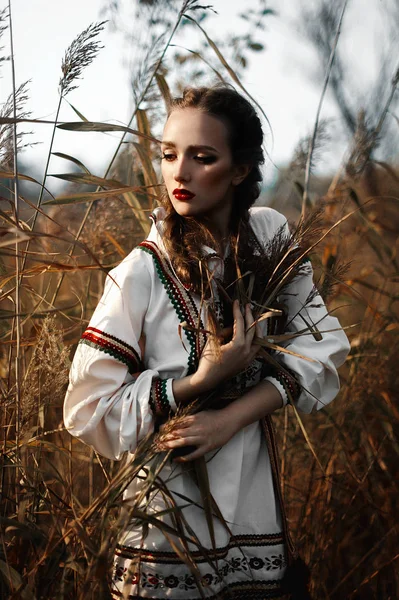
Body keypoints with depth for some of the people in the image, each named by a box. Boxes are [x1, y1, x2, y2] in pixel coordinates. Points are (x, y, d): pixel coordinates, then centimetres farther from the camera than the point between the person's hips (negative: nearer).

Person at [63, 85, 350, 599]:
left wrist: (235, 415, -17)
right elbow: (89, 410, -14)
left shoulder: (270, 235, -5)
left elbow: (321, 346, -5)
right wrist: (201, 381, -22)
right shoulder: (142, 273, -15)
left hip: (257, 499, 4)